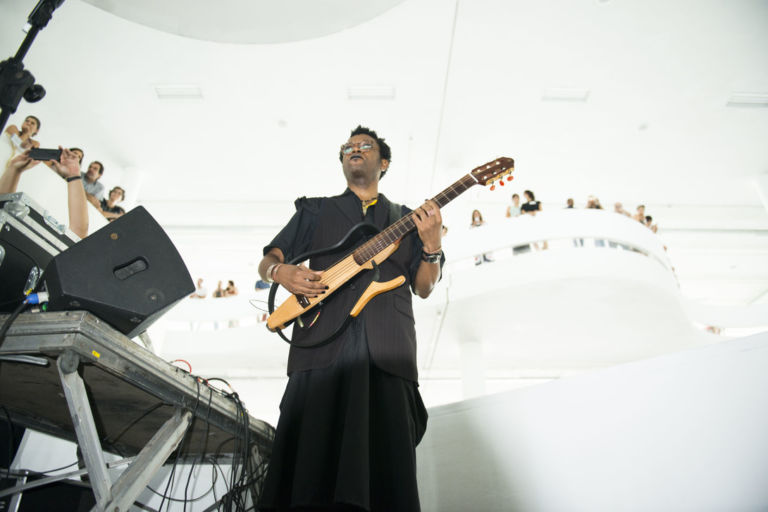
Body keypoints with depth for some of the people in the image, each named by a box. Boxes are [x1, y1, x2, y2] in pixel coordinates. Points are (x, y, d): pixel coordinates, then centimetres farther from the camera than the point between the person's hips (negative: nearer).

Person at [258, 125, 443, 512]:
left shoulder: (407, 219, 23)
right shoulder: (315, 211, 23)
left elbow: (423, 288, 16)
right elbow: (266, 261, 20)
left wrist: (432, 244, -2)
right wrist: (281, 272, -4)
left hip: (388, 352, 1)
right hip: (321, 344, 0)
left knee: (386, 464, -4)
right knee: (309, 462, -8)